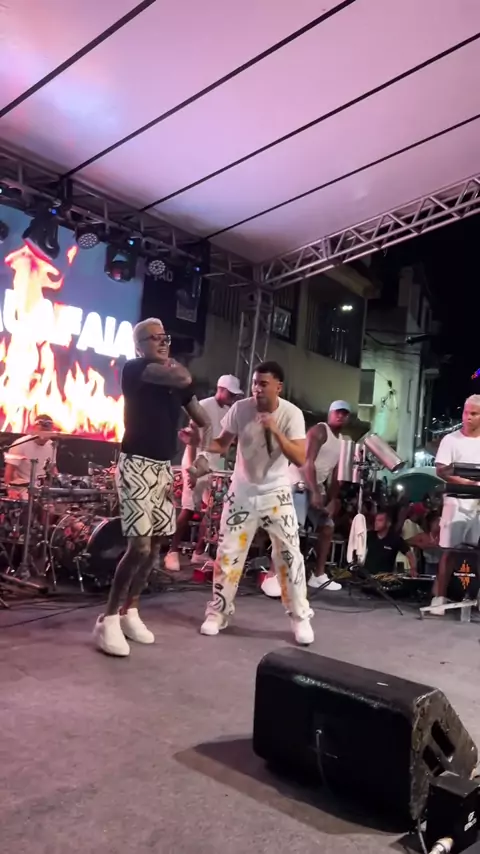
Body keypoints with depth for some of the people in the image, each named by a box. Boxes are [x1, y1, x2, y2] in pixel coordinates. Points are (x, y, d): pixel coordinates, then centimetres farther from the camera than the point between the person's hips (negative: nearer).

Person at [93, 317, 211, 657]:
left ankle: (130, 612, 22)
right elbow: (184, 378, -20)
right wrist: (168, 363, -3)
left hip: (164, 468, 7)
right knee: (139, 545, -14)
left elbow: (204, 421, 18)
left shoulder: (176, 378, 13)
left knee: (155, 543, 8)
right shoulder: (134, 369, -7)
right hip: (137, 465, -7)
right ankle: (108, 619, 0)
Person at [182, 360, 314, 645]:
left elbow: (300, 459, -22)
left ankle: (301, 617, 15)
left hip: (277, 494, -1)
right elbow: (222, 444, -3)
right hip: (242, 492, 1)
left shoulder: (292, 414, -15)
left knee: (290, 554, 0)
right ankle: (218, 612, 20)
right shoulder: (240, 409, -11)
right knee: (228, 552, 4)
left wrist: (275, 431, -33)